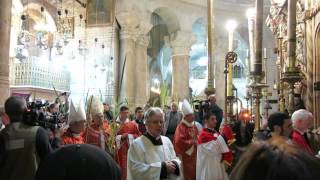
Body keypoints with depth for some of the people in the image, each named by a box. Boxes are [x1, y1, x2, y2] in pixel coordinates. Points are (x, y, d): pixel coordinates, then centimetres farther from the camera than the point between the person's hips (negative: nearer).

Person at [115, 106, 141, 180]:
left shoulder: (132, 124, 3)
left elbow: (138, 136, 6)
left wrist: (129, 136, -9)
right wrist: (121, 137, -15)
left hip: (130, 150, 1)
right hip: (120, 150, -1)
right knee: (120, 169, 3)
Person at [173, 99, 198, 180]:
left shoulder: (194, 126, 8)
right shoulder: (181, 127, -18)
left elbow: (198, 138, 19)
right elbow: (179, 142, -27)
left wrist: (196, 143, -2)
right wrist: (192, 142, -17)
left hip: (194, 156, 8)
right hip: (185, 156, -8)